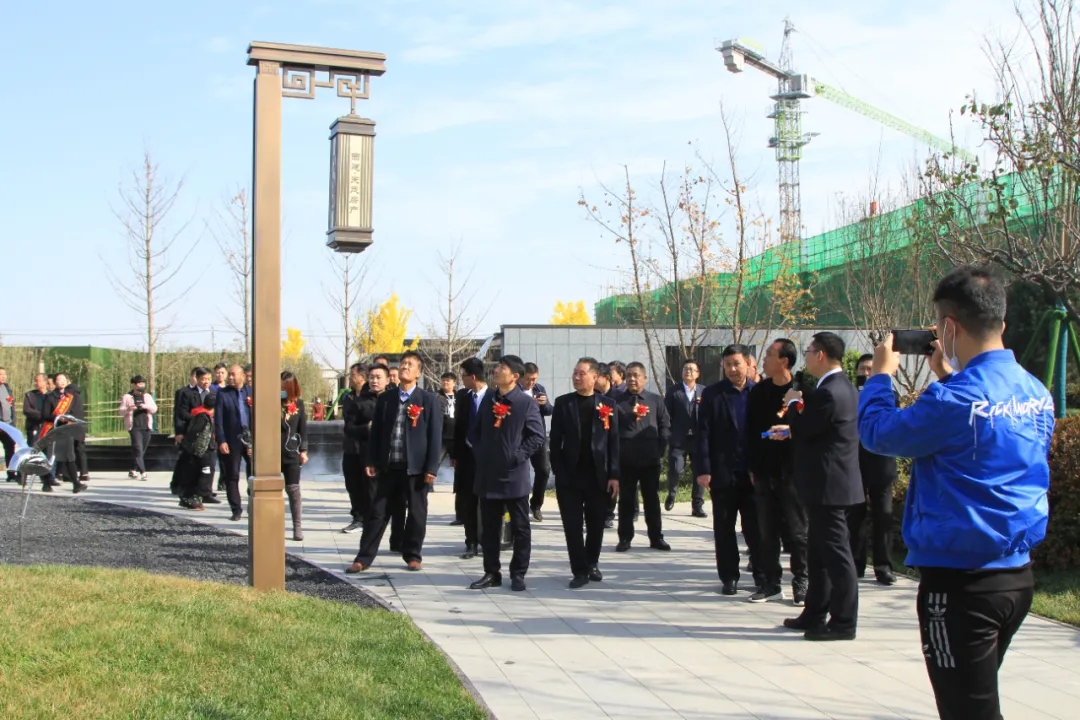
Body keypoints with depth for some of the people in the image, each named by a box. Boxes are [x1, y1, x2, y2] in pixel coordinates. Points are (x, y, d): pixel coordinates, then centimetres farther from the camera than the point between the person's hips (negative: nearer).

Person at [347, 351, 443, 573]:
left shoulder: (429, 400, -2)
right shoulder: (385, 398, 8)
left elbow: (435, 436, -5)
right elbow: (376, 432, 10)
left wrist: (431, 468, -10)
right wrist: (372, 461, 3)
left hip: (416, 467, -3)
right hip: (389, 466, 3)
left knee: (416, 514, 6)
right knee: (377, 513, 5)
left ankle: (413, 555, 20)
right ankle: (364, 558, 10)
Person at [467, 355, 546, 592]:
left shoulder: (527, 402, -7)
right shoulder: (488, 399, 10)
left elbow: (537, 437, -8)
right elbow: (474, 430, 17)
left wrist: (518, 456, -13)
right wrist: (481, 452, 4)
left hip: (514, 474, -5)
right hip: (487, 474, 5)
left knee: (520, 527, 3)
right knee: (490, 527, 10)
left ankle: (518, 574, 11)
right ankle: (491, 573, 18)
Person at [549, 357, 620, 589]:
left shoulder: (608, 404, 2)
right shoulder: (562, 403, 2)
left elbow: (614, 442, 1)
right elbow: (555, 440, 2)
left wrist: (614, 475, -5)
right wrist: (558, 472, -5)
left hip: (598, 476, 0)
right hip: (569, 476, 0)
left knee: (596, 524, 10)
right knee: (573, 525, 0)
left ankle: (592, 563, 30)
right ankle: (580, 571, 9)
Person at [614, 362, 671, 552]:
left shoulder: (656, 401, 7)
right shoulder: (618, 401, 1)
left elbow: (665, 427, 8)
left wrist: (660, 449, 1)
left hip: (650, 459, 1)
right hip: (626, 459, -1)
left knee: (652, 499, 9)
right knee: (626, 500, 4)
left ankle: (656, 538, 16)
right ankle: (625, 538, 10)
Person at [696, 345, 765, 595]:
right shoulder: (712, 394, 0)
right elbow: (703, 433, -3)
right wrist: (704, 470, -10)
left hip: (753, 471, 1)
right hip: (723, 472, 0)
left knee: (755, 526, 5)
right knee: (724, 528, 6)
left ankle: (762, 574, 15)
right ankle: (729, 577, 15)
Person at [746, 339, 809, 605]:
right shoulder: (759, 391, 7)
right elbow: (751, 430, 9)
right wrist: (753, 467, 5)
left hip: (792, 471, -4)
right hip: (764, 471, 4)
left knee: (797, 531, 3)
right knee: (767, 532, 8)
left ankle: (801, 583, 11)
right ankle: (772, 583, 16)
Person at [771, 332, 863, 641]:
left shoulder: (827, 393, -20)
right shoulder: (843, 387, 12)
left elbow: (802, 430, -15)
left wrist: (793, 404, 0)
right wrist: (790, 430, 11)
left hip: (827, 484, -11)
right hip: (830, 482, 11)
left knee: (835, 552, -4)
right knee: (818, 551, 16)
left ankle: (843, 622, 3)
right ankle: (814, 614, 25)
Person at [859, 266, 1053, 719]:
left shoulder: (957, 398, -21)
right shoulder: (1037, 394, 5)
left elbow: (878, 433, -12)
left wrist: (881, 372, 4)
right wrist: (950, 376, 19)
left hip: (961, 578, -9)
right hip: (1018, 574, 9)